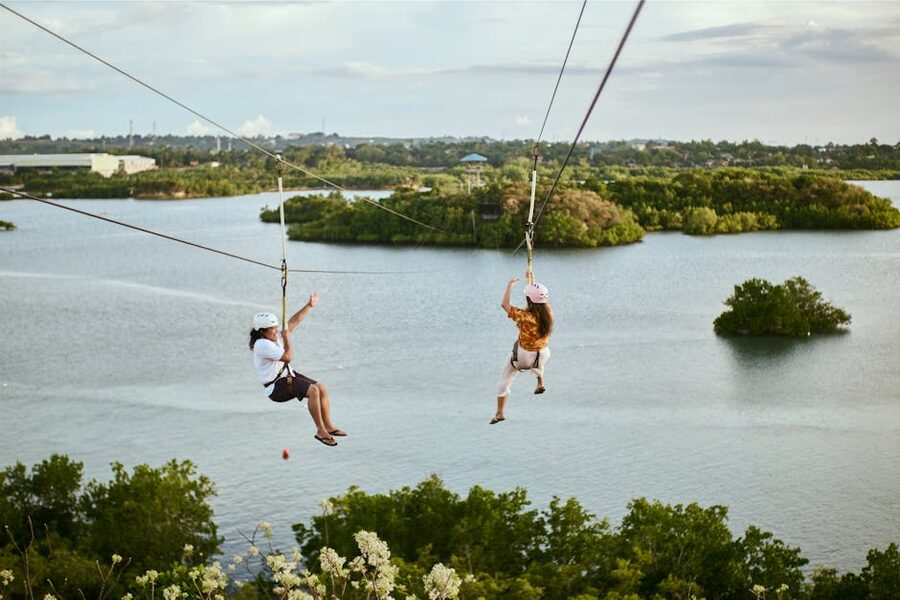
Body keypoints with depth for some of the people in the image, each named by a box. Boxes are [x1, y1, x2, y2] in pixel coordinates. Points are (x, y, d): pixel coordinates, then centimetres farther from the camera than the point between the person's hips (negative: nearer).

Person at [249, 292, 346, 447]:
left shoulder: (275, 335, 6)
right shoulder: (262, 345, -20)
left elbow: (293, 322, 11)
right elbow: (287, 357, -24)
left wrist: (309, 306, 9)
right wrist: (286, 338, -12)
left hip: (289, 376, 9)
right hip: (277, 387, -9)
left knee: (322, 389, -1)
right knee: (313, 391, -26)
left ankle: (328, 426, 3)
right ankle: (320, 431, -22)